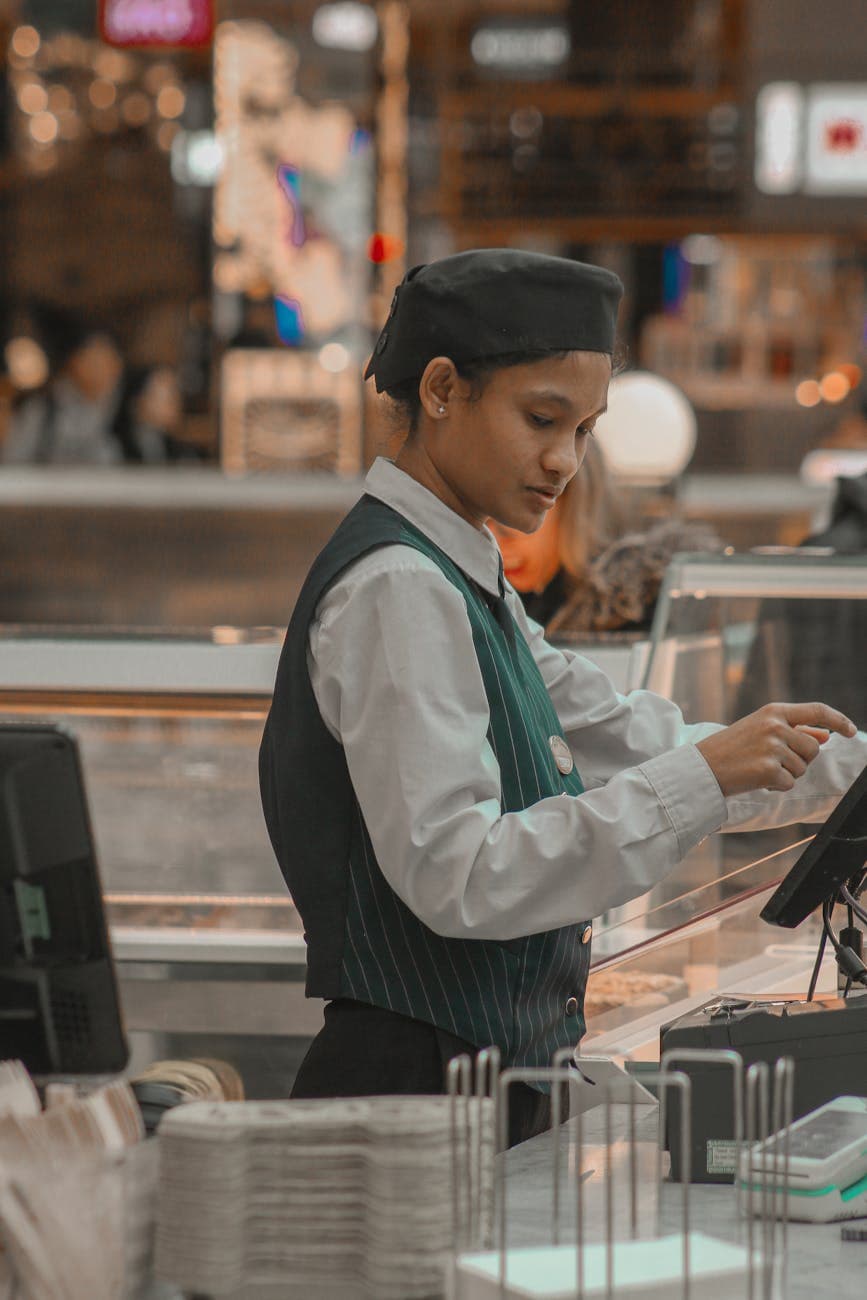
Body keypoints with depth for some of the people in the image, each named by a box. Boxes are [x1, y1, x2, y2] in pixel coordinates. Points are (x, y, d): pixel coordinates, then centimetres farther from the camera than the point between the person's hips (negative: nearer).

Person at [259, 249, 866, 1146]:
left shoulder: (464, 586, 16)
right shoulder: (396, 592, -15)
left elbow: (629, 745, 18)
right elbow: (457, 878, -23)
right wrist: (702, 778, -23)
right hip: (420, 1094, -9)